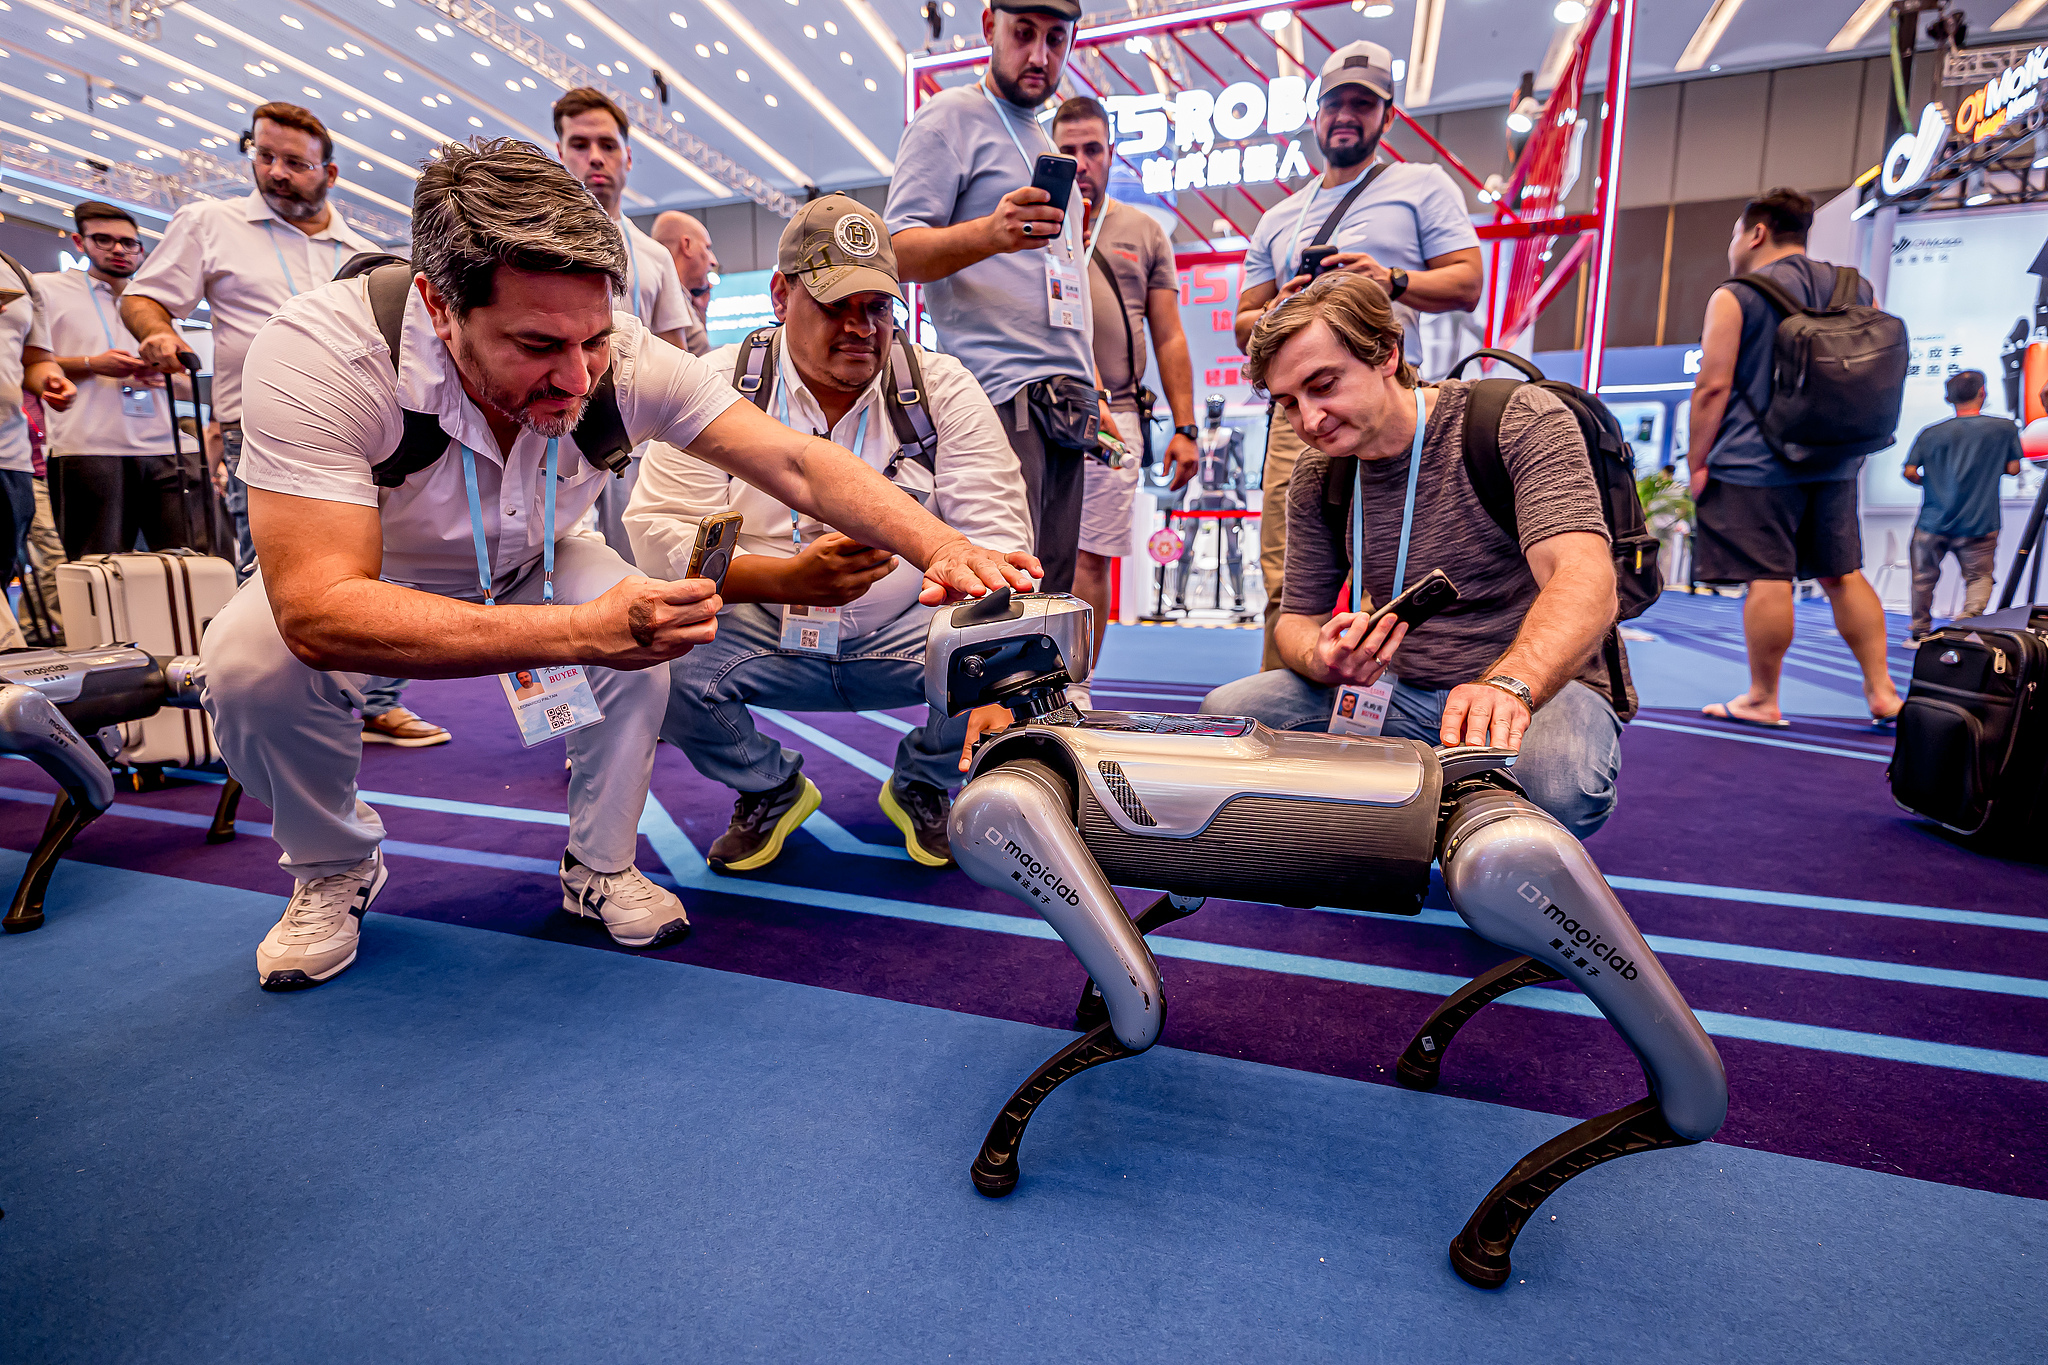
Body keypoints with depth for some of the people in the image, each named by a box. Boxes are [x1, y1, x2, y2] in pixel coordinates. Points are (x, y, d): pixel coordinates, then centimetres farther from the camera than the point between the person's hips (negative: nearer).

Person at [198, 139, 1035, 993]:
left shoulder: (620, 360, -28)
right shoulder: (319, 353, -36)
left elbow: (796, 463, -30)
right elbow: (316, 614, -43)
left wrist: (939, 547, -46)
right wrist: (582, 631, -55)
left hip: (527, 570, 2)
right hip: (372, 586, -1)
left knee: (646, 623, -26)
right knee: (250, 664, -29)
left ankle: (601, 869, -3)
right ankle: (333, 870, 3)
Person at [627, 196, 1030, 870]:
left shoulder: (944, 388, -4)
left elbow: (995, 533, -13)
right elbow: (662, 532, -13)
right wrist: (791, 579, -32)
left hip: (905, 633, 1)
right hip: (761, 635, 0)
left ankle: (920, 786, 8)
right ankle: (770, 790, 7)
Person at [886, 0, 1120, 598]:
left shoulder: (1046, 145, 29)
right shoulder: (951, 116, 5)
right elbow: (898, 252, -8)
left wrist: (1092, 392, 23)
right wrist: (990, 232, -27)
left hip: (1062, 407, 8)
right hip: (1000, 398, -8)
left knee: (1051, 596, 3)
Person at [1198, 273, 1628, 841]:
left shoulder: (1521, 422, -11)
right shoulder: (1317, 479, 4)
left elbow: (1585, 582, -27)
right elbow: (1298, 619, 6)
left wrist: (1509, 686, -48)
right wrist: (1324, 661, -21)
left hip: (1542, 687, -3)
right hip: (1401, 695, 4)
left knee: (1556, 782, -38)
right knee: (1226, 712, -16)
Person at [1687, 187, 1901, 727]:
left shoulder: (1735, 297, -6)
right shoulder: (1856, 290, 14)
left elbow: (1713, 387, -13)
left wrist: (1697, 464, -9)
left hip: (1756, 462, -7)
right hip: (1835, 463, 7)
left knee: (1768, 578, -4)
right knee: (1843, 574, 14)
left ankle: (1762, 701, 3)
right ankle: (1882, 692, 17)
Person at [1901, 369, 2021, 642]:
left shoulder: (1931, 434, -1)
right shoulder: (2005, 428, -1)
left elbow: (1909, 472, -5)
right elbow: (2013, 468, 4)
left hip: (1933, 523, 0)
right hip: (1978, 525, 0)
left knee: (1924, 578, 12)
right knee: (1980, 576, 10)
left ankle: (1919, 633, 19)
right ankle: (1970, 615, -16)